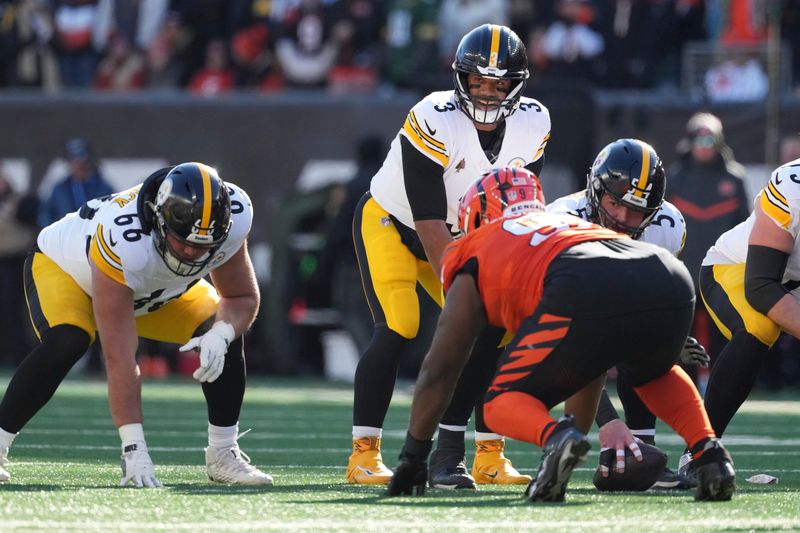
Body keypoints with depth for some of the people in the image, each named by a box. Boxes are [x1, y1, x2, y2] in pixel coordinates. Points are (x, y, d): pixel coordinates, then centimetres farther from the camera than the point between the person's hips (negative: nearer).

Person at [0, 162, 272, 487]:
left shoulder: (232, 218, -31)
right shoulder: (122, 243, -46)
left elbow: (243, 298, -13)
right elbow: (120, 359, -45)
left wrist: (220, 334, -37)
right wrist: (134, 447, -48)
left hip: (158, 290, 5)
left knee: (228, 334, -14)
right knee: (65, 343, -34)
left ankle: (223, 456, 0)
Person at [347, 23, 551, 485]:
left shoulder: (533, 125, -15)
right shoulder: (433, 122, -32)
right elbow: (430, 223, -29)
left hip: (456, 236, 6)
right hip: (390, 222, -6)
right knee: (397, 329, -22)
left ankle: (491, 454, 4)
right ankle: (364, 455, -18)